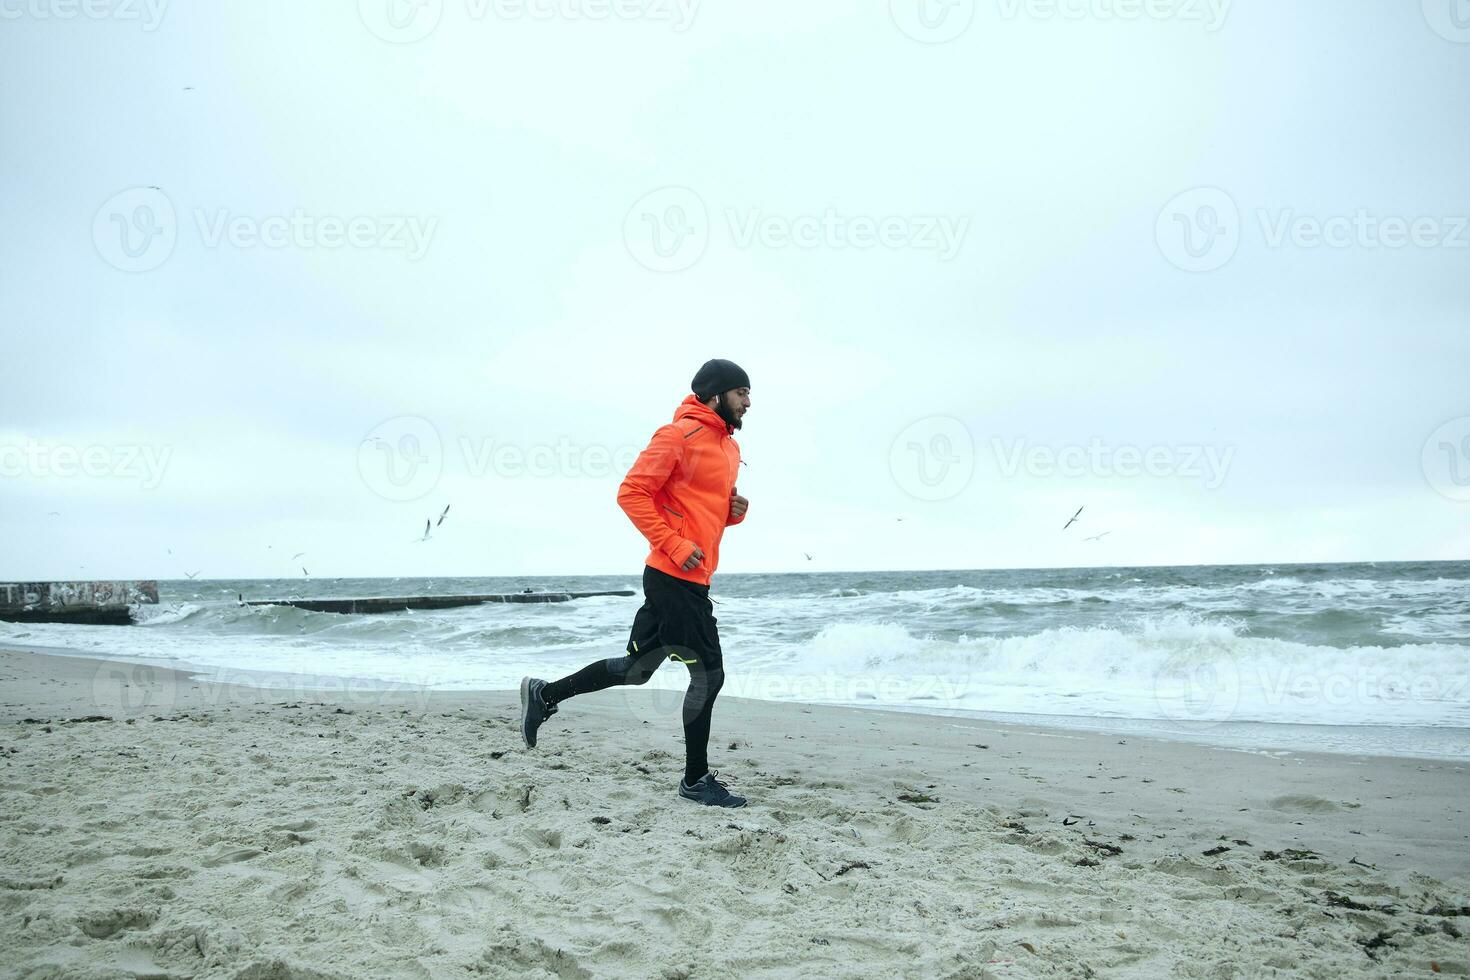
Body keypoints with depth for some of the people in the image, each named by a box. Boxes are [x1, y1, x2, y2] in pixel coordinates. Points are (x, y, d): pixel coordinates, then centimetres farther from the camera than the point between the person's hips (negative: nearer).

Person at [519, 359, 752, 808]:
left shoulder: (729, 447, 17)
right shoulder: (679, 435, -12)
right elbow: (632, 493, -15)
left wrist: (735, 511, 4)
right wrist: (675, 546, -20)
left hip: (687, 580, 9)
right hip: (676, 577, -9)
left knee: (635, 667, 16)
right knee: (708, 674, -2)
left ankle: (544, 694, 28)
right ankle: (696, 780, 12)